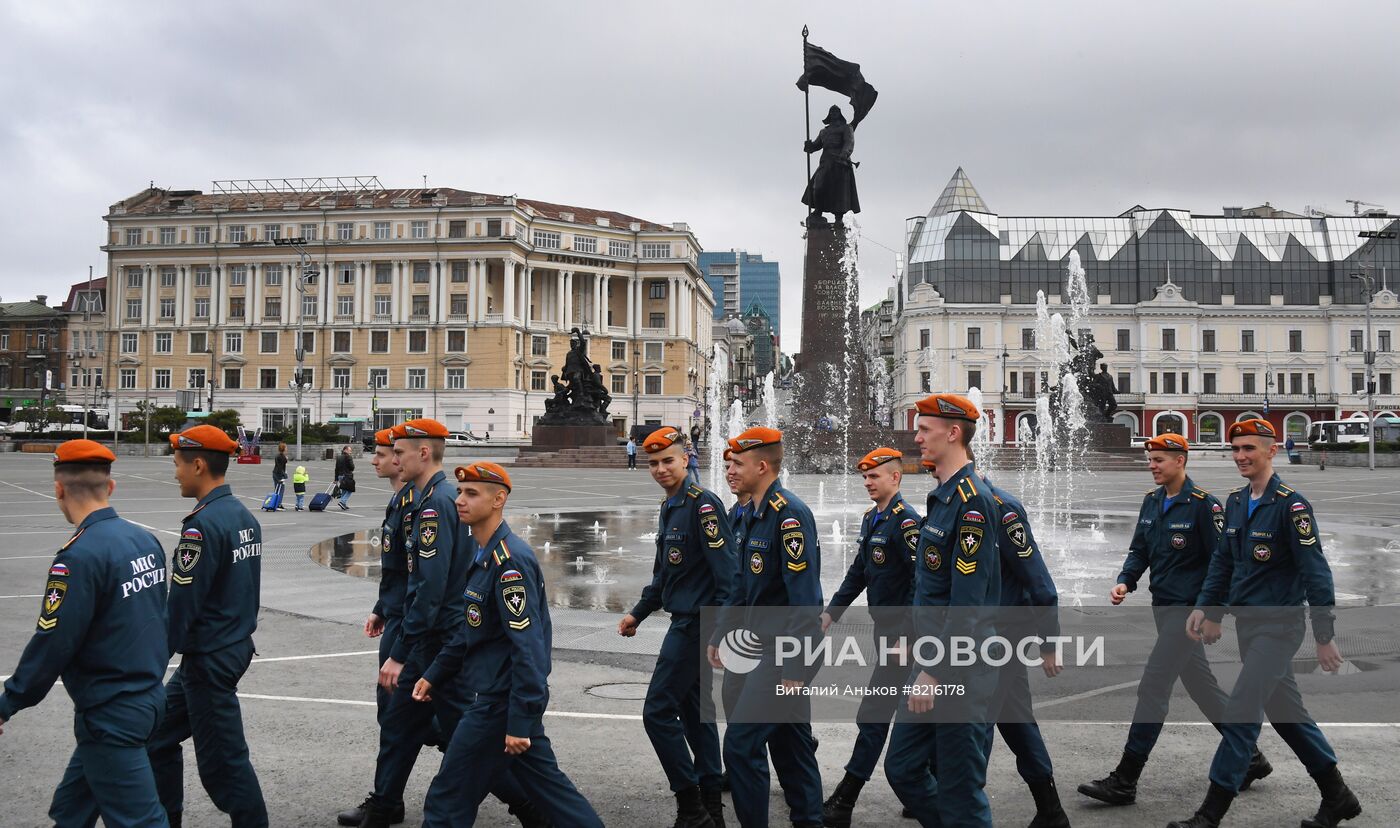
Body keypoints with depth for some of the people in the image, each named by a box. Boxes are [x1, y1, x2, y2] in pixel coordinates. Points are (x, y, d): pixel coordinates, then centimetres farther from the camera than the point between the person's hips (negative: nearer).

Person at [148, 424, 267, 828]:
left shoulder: (202, 524, -20)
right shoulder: (244, 516, 8)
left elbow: (182, 604, -20)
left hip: (208, 659, -10)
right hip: (236, 646, 10)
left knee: (222, 762, 1)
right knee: (159, 734, 21)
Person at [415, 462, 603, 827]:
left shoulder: (510, 560, -20)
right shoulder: (479, 553, 10)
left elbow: (528, 646, -24)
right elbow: (469, 630, 21)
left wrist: (520, 722, -24)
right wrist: (434, 675, 19)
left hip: (500, 701, -9)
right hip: (494, 694, 9)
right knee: (547, 784, 16)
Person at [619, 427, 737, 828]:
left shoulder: (703, 504, -16)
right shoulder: (668, 508, 12)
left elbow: (726, 573, -21)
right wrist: (637, 614, 19)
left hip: (697, 624, -10)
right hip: (684, 621, 10)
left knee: (658, 712, -6)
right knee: (692, 711, 14)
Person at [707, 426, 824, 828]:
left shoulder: (790, 514, -19)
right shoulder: (749, 515, 10)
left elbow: (804, 596, -23)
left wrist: (795, 667, -24)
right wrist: (719, 636, 17)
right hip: (758, 644, 9)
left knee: (741, 743, -8)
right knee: (790, 745, 17)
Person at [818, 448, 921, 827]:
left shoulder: (906, 519, -17)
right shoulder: (870, 518, 12)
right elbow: (858, 572, 18)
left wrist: (909, 633, -23)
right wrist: (832, 611, 13)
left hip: (903, 631, -9)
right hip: (884, 627, 9)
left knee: (872, 716, -7)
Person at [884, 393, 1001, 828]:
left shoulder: (972, 500, -18)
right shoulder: (942, 496, 12)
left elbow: (967, 602, -22)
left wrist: (934, 672, -21)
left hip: (960, 672, -9)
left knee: (960, 791, 3)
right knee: (902, 768, 14)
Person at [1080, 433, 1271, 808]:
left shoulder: (1203, 504, -14)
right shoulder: (1152, 500, 9)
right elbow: (1139, 549, 14)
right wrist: (1125, 581, -4)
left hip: (1188, 609, -8)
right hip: (1163, 606, 8)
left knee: (1152, 689, -9)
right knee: (1201, 686, 17)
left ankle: (1124, 782, -4)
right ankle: (1251, 759, 33)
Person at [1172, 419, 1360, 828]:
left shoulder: (1291, 505, -15)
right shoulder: (1235, 502, 8)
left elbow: (1315, 573, -17)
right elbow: (1222, 561, 15)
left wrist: (1325, 636, -17)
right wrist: (1205, 608, 9)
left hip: (1279, 625, -8)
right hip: (1246, 623, 8)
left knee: (1240, 714, -9)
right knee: (1286, 712, 17)